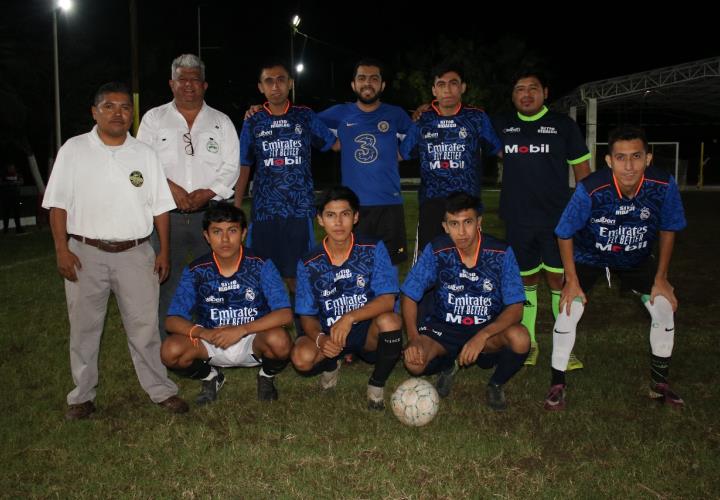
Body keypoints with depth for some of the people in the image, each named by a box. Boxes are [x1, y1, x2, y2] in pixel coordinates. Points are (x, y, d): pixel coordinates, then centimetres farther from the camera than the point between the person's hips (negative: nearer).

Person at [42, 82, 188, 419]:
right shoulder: (74, 150, 2)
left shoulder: (144, 154, 7)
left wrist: (164, 251, 4)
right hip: (85, 253, -1)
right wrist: (62, 249, -8)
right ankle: (83, 395, 23)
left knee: (144, 325, 5)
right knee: (84, 327, 9)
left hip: (135, 253, 1)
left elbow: (160, 206, 8)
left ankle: (161, 390, 18)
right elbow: (58, 204, 0)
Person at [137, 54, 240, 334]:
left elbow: (231, 167, 3)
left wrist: (207, 193, -11)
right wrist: (171, 187, -13)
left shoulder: (221, 122, 12)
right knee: (167, 280, 2)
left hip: (211, 213, 1)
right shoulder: (154, 119, 10)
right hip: (167, 214, 0)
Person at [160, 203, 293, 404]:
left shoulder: (261, 266, -14)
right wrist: (203, 332, -30)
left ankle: (267, 376, 3)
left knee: (279, 340, -34)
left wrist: (241, 330, -32)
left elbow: (285, 314, -21)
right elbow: (172, 321, -10)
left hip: (254, 340, -2)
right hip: (212, 343, 2)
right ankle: (210, 376, 8)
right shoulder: (196, 271, -8)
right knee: (171, 351, -25)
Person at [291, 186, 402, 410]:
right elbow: (307, 316, -2)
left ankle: (377, 384, -6)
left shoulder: (374, 250, -9)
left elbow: (387, 300, -19)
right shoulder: (309, 264, -5)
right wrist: (320, 339, -24)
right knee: (302, 357, -30)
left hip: (369, 332, -1)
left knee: (390, 321, -34)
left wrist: (350, 318, -33)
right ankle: (331, 364, 9)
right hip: (328, 333, 1)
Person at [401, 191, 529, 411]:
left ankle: (496, 385, 2)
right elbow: (409, 296, -8)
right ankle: (447, 366, 12)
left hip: (489, 329, 0)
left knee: (520, 338, -33)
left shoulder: (501, 253, -16)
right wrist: (413, 338, -24)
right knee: (414, 362, -28)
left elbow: (515, 308, -18)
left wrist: (482, 336, -35)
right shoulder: (436, 251, -14)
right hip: (443, 327, 1)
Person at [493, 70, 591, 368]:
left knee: (559, 280, -3)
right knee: (526, 279, 10)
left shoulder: (563, 125, 3)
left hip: (557, 219, -2)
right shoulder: (501, 125, 8)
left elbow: (582, 169, 5)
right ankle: (528, 342, 23)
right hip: (518, 220, 2)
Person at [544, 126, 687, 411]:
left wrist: (660, 278, -4)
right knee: (569, 310, -17)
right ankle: (557, 385, 1)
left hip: (636, 258, 3)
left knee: (664, 307, -3)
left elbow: (668, 230, -7)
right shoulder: (590, 190, -35)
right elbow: (565, 234, -18)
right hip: (589, 256, -3)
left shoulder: (664, 186, -27)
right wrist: (572, 280, -16)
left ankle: (659, 384, 18)